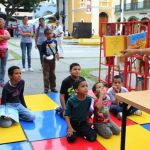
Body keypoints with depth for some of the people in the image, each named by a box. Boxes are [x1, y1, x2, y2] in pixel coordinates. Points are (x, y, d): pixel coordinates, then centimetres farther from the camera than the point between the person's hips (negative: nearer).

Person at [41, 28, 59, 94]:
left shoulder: (55, 41, 0)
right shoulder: (44, 43, -12)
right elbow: (42, 52, -7)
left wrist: (57, 54, -1)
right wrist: (44, 56, -22)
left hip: (53, 59, 4)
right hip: (46, 60, -4)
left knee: (52, 74, 12)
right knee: (46, 74, -1)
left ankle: (53, 87, 21)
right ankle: (46, 88, 8)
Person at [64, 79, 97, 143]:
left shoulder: (89, 99, -12)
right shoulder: (71, 100, -21)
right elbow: (66, 114, -14)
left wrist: (87, 122, 13)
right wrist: (70, 127, -19)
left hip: (83, 123, 3)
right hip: (73, 122, -3)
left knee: (93, 137, -14)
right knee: (71, 139, -24)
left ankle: (79, 132, 10)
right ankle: (75, 131, 8)